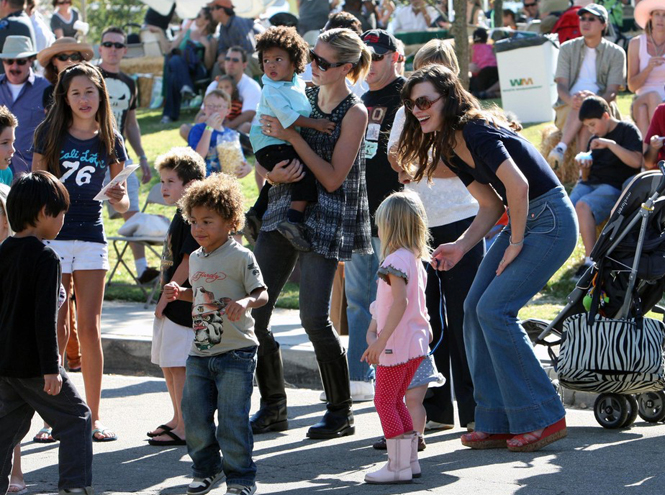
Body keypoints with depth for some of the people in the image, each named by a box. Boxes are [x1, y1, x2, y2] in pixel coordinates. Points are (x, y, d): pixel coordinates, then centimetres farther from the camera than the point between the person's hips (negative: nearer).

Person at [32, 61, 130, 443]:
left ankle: (94, 416, 6)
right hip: (53, 235, -1)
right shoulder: (50, 134, -1)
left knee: (90, 328, 1)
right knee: (57, 330, 0)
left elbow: (122, 203, 7)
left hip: (92, 236, 1)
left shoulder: (110, 140, 4)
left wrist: (119, 198, -16)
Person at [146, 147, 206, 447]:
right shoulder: (181, 216, 15)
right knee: (167, 364, 17)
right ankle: (178, 420, 28)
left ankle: (184, 429, -5)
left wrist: (167, 296, -16)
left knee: (178, 365, -8)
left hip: (182, 304, -11)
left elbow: (188, 263, -20)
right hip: (172, 304, 11)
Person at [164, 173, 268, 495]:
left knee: (232, 419, -6)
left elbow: (262, 293, -9)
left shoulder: (240, 257, -9)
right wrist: (179, 293, 8)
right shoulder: (196, 259, 12)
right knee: (194, 416, 9)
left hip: (235, 352, -7)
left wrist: (245, 302, -29)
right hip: (199, 353, 7)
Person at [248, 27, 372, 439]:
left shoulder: (354, 113, -8)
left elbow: (333, 179, -13)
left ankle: (341, 413, 4)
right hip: (284, 211, 6)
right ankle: (273, 407, 13)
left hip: (326, 220, -6)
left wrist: (293, 138, -18)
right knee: (252, 312, 0)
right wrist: (274, 172, -9)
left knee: (315, 319, -12)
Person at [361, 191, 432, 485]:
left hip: (398, 344, -9)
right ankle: (410, 460, 21)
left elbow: (400, 302, -27)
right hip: (417, 342, 9)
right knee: (395, 401, 19)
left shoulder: (396, 260, -16)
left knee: (385, 402, -3)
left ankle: (398, 466, -4)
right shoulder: (416, 260, 13)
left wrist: (381, 341, -29)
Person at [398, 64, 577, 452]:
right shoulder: (448, 148, 10)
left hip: (551, 221, -10)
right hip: (522, 223, 10)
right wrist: (462, 246, -1)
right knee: (475, 308, 2)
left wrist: (515, 244, -16)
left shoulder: (476, 132, -19)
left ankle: (543, 418, -8)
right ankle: (497, 423, 6)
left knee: (494, 309, -15)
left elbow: (518, 185, -26)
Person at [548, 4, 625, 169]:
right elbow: (561, 85, 2)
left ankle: (560, 148, -48)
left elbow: (612, 92, -1)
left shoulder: (616, 53, 9)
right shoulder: (568, 48, 14)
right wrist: (571, 100, -23)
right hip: (568, 106, 1)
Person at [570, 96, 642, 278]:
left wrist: (610, 144, -18)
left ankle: (591, 262, -35)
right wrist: (584, 169, 3)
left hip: (614, 186, -7)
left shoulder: (627, 130, 2)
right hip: (590, 184, 7)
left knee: (583, 206, -35)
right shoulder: (594, 140, 22)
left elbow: (636, 161, -14)